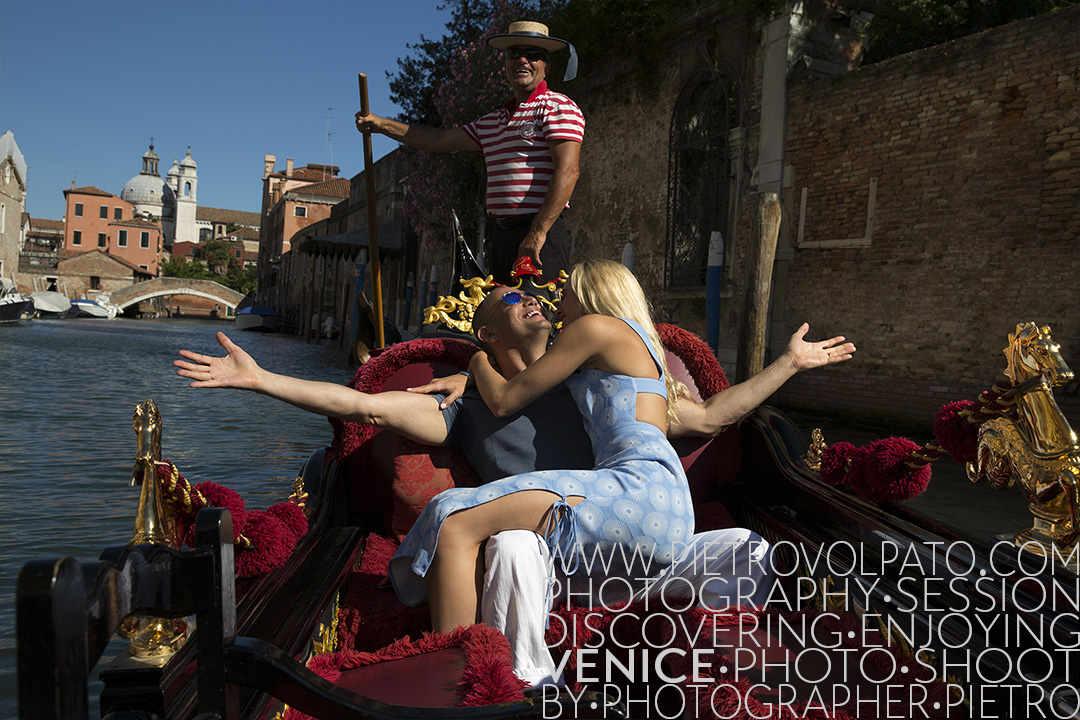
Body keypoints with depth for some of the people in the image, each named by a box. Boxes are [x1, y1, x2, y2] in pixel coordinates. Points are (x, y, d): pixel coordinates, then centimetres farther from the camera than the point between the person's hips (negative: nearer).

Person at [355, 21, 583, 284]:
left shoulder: (558, 107, -2)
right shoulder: (492, 121, 22)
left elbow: (567, 172, -14)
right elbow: (440, 140, 30)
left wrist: (538, 233, -22)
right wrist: (379, 124, 30)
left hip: (542, 234, -7)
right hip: (497, 233, 7)